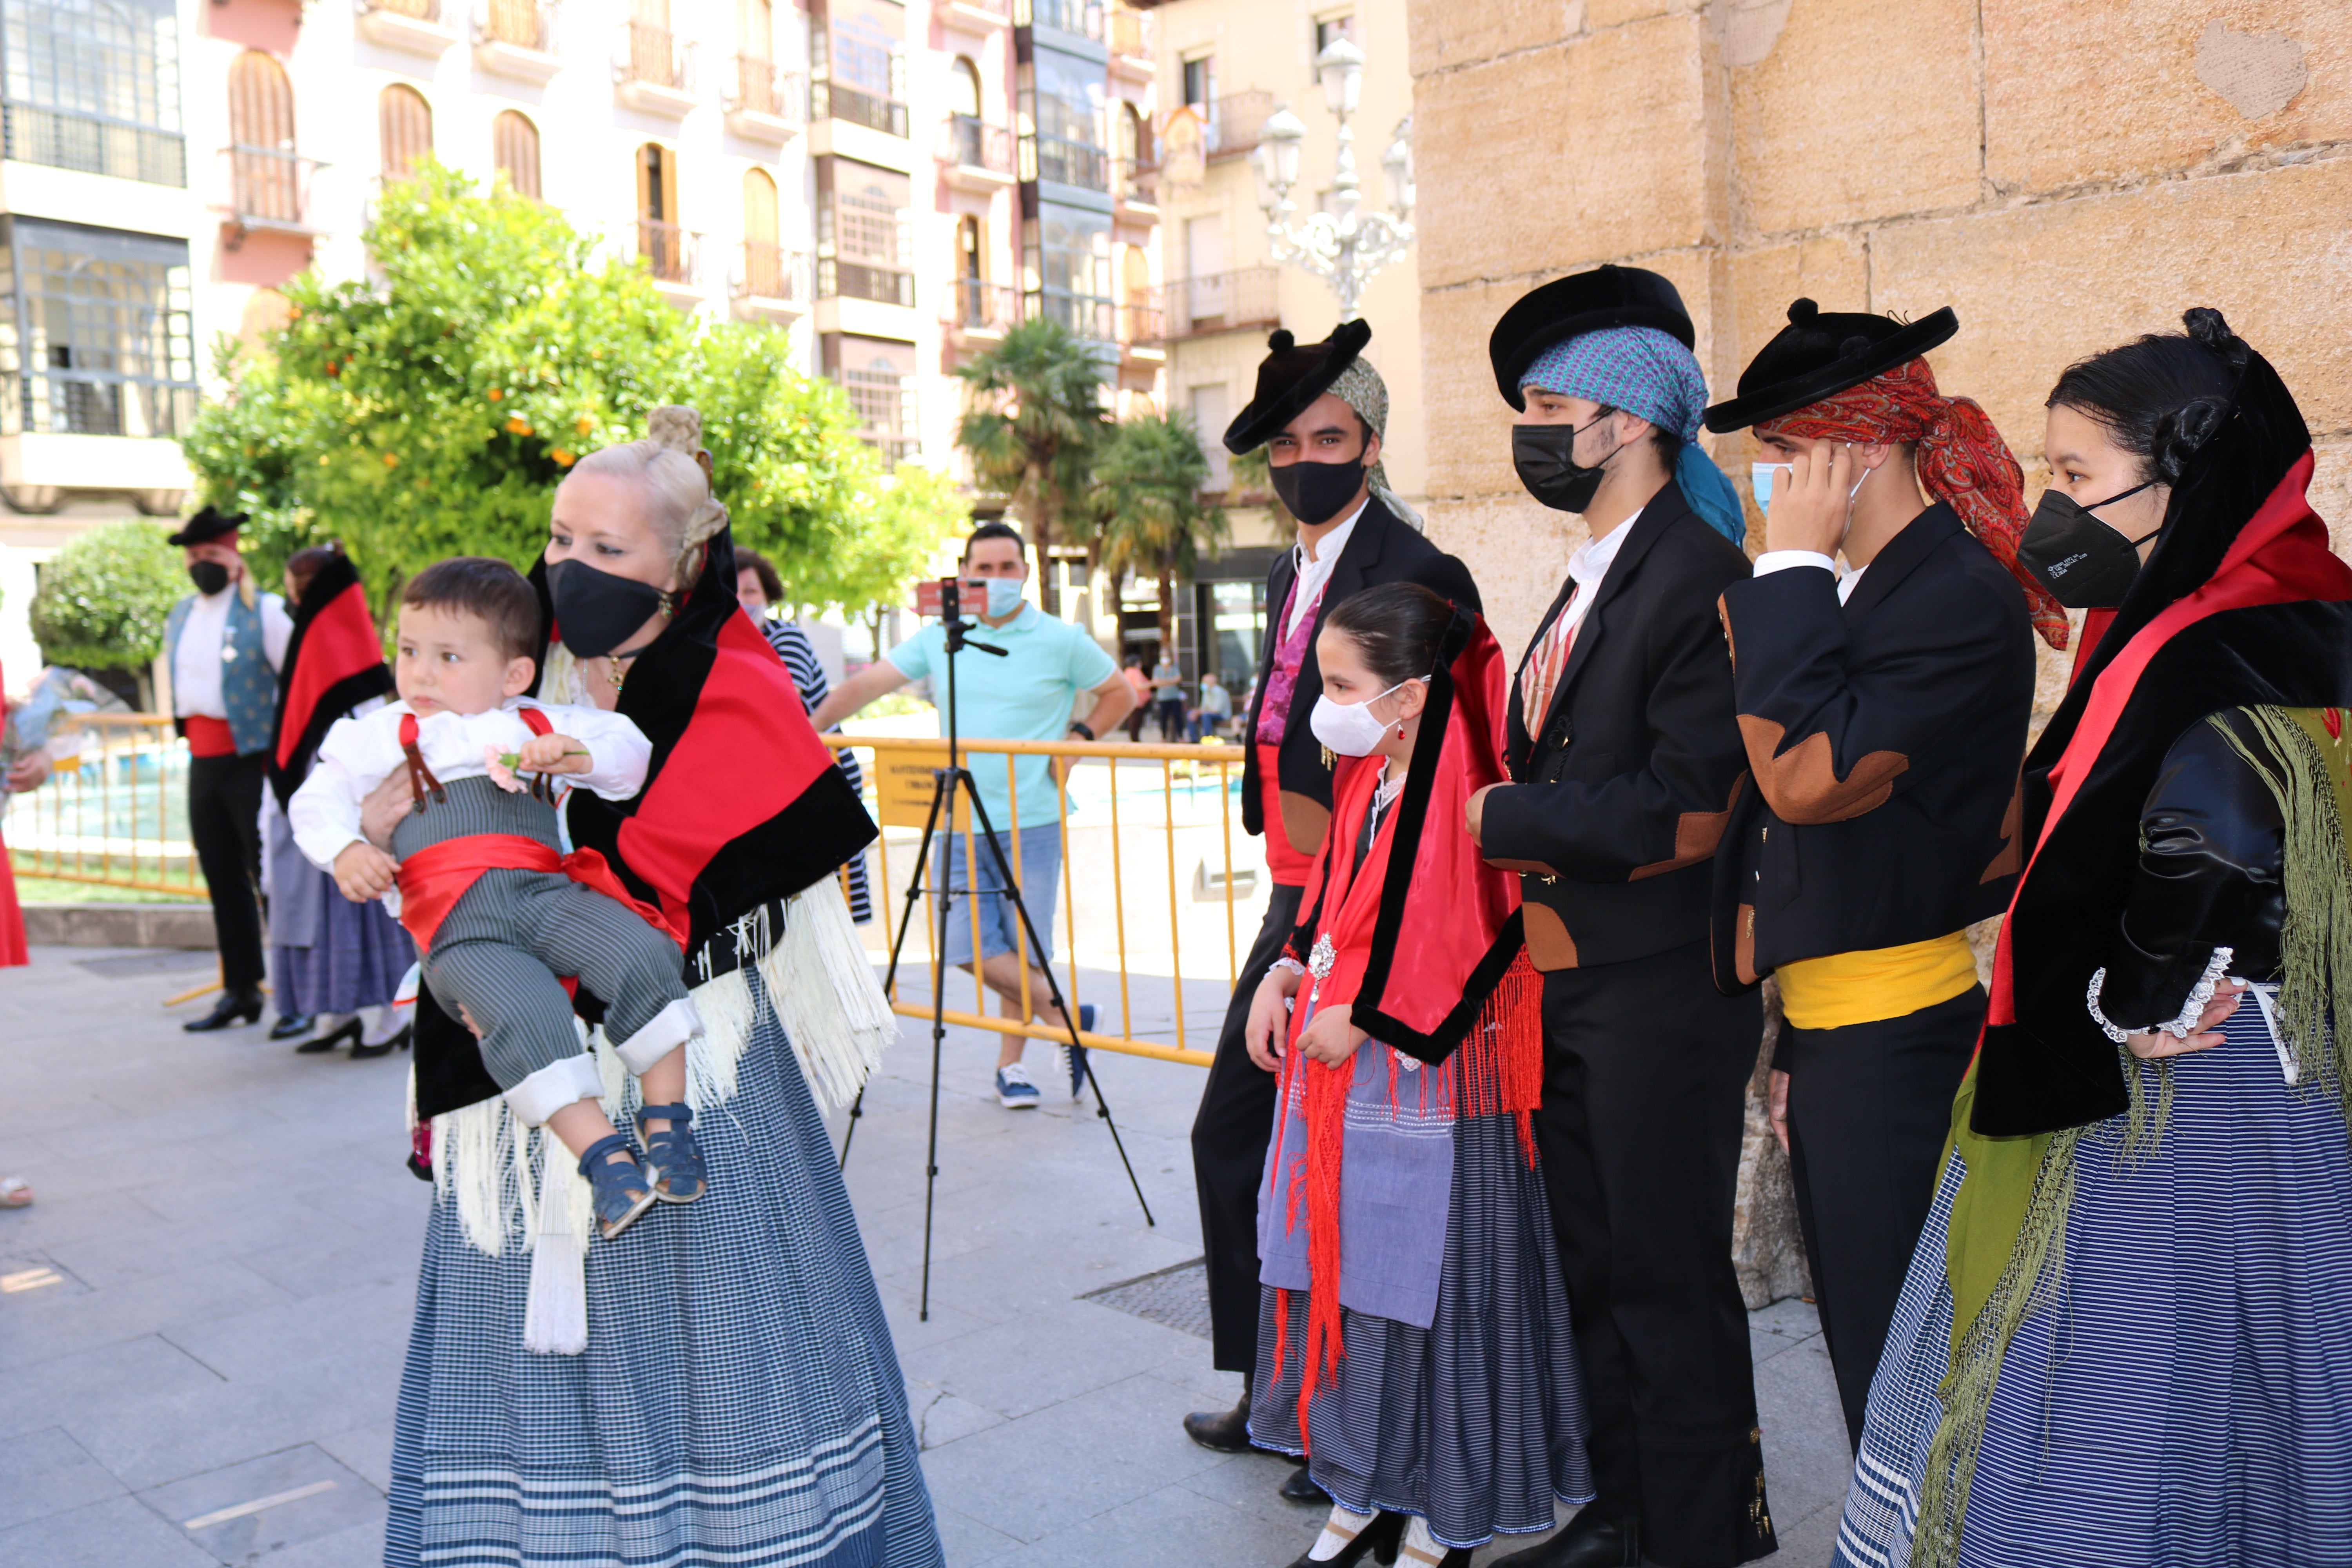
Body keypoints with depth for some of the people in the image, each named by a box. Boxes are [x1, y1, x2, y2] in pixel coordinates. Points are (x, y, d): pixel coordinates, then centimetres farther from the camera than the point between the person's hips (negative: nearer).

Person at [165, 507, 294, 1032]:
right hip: (203, 762, 7)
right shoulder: (179, 617, 14)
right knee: (223, 881, 11)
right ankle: (240, 993, 20)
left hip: (253, 760, -7)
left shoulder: (266, 612, -7)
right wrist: (187, 731, 20)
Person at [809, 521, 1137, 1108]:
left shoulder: (1063, 641, 1)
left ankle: (1011, 1063, 21)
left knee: (1022, 952, 1)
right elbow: (869, 683, 8)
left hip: (1031, 822, -2)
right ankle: (1065, 1019, 16)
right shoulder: (941, 638, 7)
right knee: (972, 947, -3)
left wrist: (1079, 736, -2)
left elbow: (1119, 693, 12)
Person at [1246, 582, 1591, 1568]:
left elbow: (1472, 950, -20)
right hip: (1338, 1082, 9)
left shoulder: (1460, 799, -19)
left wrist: (1363, 1019, -16)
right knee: (1340, 1284, 16)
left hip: (1425, 1090, -8)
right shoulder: (1366, 782, 7)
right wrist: (1286, 977, 2)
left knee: (1424, 1302, 5)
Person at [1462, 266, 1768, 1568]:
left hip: (1659, 985, -9)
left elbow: (1685, 813, -23)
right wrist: (1523, 843, -2)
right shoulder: (1589, 580, 13)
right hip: (1569, 974, 9)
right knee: (1593, 1265, 19)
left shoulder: (1699, 577, -16)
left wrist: (1501, 817, -17)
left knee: (1669, 1277, 5)